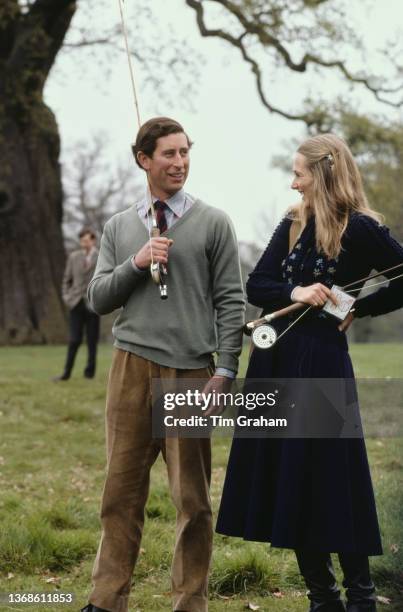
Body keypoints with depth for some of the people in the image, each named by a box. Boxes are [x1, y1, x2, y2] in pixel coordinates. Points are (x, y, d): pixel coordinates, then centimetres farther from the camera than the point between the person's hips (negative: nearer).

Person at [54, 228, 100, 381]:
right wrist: (66, 295, 6)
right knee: (74, 340, -3)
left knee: (92, 341, 2)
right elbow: (67, 279, 18)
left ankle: (89, 373, 11)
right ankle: (67, 372, 3)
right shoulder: (74, 257, 10)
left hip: (92, 305, -2)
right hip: (76, 304, 2)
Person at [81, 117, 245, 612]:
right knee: (122, 487, 3)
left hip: (191, 369, -2)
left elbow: (230, 301, 2)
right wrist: (136, 264, -6)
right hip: (132, 367, 2)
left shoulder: (212, 223, 6)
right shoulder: (118, 228, 14)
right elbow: (97, 299, 10)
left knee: (192, 498, 2)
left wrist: (225, 371, -6)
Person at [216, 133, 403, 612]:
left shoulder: (361, 230, -7)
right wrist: (295, 292, -12)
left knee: (330, 481, -2)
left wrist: (358, 308, -7)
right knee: (286, 481, 8)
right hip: (275, 360, 7)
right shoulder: (291, 224, 10)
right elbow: (255, 286, 5)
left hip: (321, 361, -6)